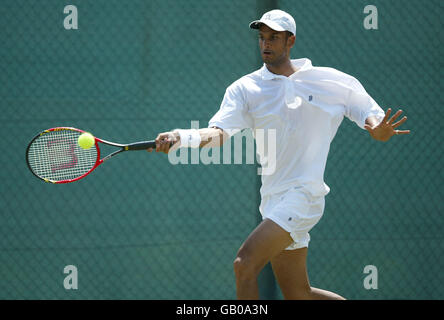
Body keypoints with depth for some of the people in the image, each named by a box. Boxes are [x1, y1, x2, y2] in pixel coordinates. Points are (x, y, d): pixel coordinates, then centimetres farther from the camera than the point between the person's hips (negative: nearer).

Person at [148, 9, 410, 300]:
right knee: (298, 295, 8)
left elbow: (366, 109, 14)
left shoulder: (329, 82, 3)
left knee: (245, 265, -21)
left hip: (303, 194, -4)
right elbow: (219, 132, -9)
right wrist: (181, 137, -30)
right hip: (274, 199, 4)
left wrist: (378, 129, -10)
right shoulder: (245, 89, 4)